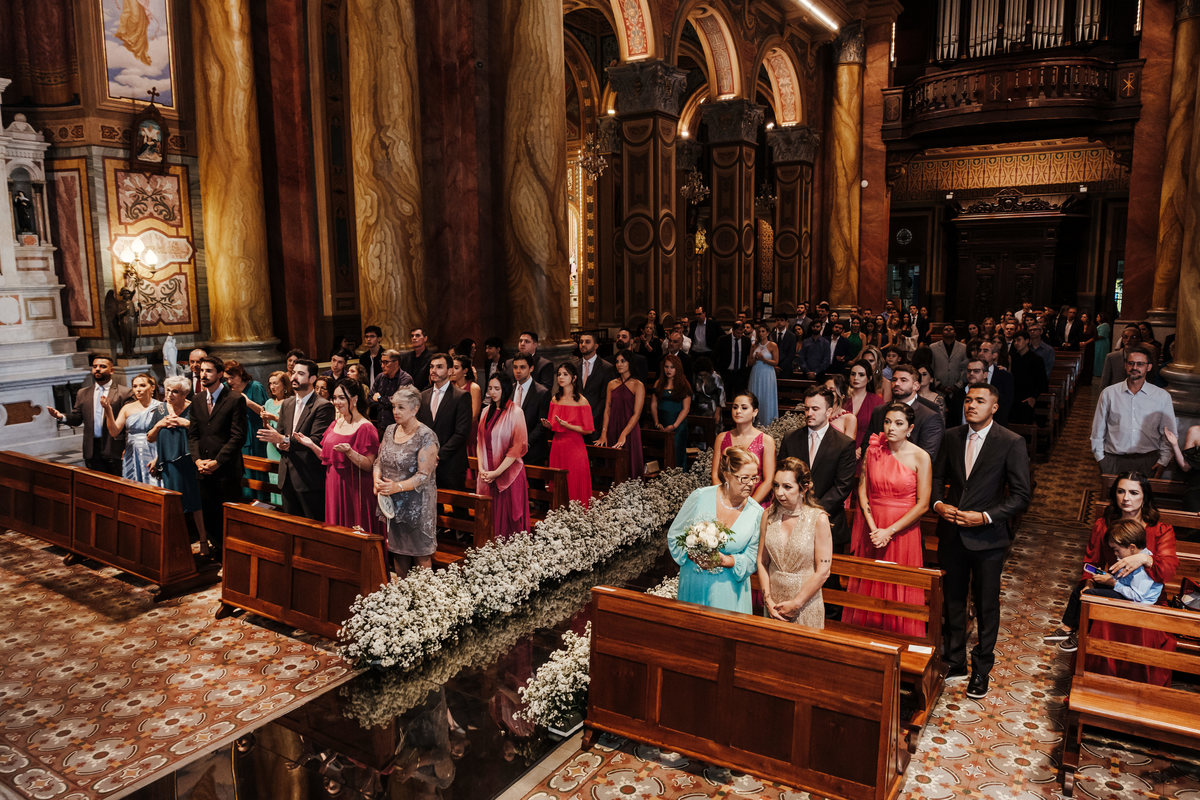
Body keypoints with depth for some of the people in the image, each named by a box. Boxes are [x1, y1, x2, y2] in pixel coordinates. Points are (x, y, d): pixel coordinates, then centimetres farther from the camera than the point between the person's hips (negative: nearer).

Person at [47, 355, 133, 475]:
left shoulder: (124, 393, -1)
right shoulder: (83, 393, 15)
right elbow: (77, 419, 10)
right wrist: (61, 416, -7)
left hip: (115, 450, -4)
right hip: (92, 451, 4)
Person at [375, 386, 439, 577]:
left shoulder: (426, 436, -14)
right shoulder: (390, 430, 7)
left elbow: (424, 475, -18)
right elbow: (379, 460, 13)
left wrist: (398, 486, -28)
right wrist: (377, 479, -7)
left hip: (417, 503, -6)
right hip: (392, 503, 6)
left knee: (421, 554, 3)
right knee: (398, 550, 15)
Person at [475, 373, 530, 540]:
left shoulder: (515, 412, -7)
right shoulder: (487, 412, 11)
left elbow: (517, 447, -11)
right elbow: (480, 441, 14)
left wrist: (497, 472, -13)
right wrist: (481, 468, 0)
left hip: (508, 474, -5)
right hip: (487, 474, 5)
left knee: (507, 516, -1)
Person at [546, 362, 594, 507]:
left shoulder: (581, 401, -7)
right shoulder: (555, 400, 9)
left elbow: (588, 430, -9)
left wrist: (567, 425, -18)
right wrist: (548, 424, -2)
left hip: (574, 448, -5)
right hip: (557, 447, 5)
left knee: (574, 487, -2)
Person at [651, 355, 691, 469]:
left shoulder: (684, 385, 2)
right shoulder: (659, 383, 11)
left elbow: (686, 409, -3)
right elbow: (653, 405, 7)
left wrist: (674, 426, -12)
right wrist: (657, 423, -6)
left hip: (678, 424, -2)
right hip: (662, 424, 2)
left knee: (676, 454, -4)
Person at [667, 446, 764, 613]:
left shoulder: (757, 513, -6)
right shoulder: (700, 497, -10)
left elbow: (752, 559, -3)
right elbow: (674, 535, -2)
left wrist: (726, 561, -19)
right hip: (693, 585, 0)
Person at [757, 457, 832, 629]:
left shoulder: (819, 519, -13)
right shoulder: (768, 516, -1)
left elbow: (822, 572, -13)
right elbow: (762, 561, 3)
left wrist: (796, 603, -10)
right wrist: (768, 599, -5)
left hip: (805, 605, -3)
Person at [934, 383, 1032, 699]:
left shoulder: (1011, 443, -10)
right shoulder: (952, 436, 3)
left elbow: (1021, 495, -10)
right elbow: (938, 476, 12)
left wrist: (985, 517, -19)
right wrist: (938, 503, -7)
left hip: (987, 536, -4)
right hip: (951, 534, 4)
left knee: (986, 606, 9)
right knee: (952, 600, 15)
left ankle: (982, 669, 26)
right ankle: (955, 662, 32)